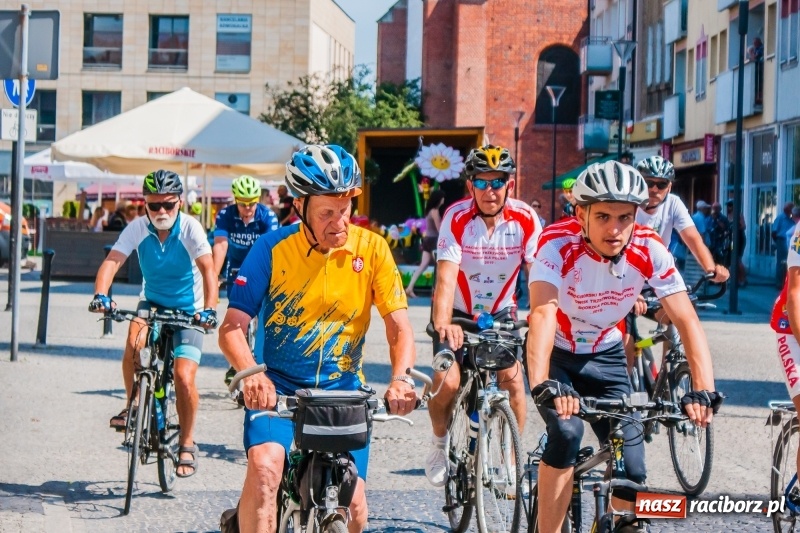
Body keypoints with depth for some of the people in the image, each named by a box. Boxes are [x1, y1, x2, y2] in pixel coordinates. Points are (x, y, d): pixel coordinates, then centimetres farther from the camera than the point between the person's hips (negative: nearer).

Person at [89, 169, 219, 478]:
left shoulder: (190, 228, -18)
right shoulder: (138, 228, -12)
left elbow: (207, 270, -28)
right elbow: (112, 262, -23)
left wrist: (209, 309, -44)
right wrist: (100, 295, -42)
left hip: (188, 309, -2)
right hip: (152, 302, 2)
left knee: (184, 377, -16)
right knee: (134, 340, -30)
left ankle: (187, 444, 6)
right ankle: (132, 406, -6)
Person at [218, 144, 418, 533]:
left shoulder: (371, 249, -6)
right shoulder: (272, 249, -10)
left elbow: (399, 326, -6)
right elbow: (232, 327, -14)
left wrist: (401, 377, -26)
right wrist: (251, 374, -34)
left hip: (342, 389, 2)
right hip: (278, 387, -1)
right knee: (264, 468, -28)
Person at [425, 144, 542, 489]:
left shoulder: (525, 220, -18)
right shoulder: (456, 218, -23)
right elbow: (446, 278, -32)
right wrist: (442, 325, -48)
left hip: (500, 313, 2)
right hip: (458, 313, -2)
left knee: (513, 380, -15)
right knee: (447, 381, -19)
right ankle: (440, 442, 11)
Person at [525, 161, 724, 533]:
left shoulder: (649, 250, -22)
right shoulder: (558, 244, -30)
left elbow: (687, 321, -26)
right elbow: (543, 312, -44)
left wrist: (704, 390, -41)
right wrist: (541, 385, -60)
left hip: (606, 357, 3)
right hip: (557, 355, -3)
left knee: (631, 471, -6)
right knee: (566, 432, -29)